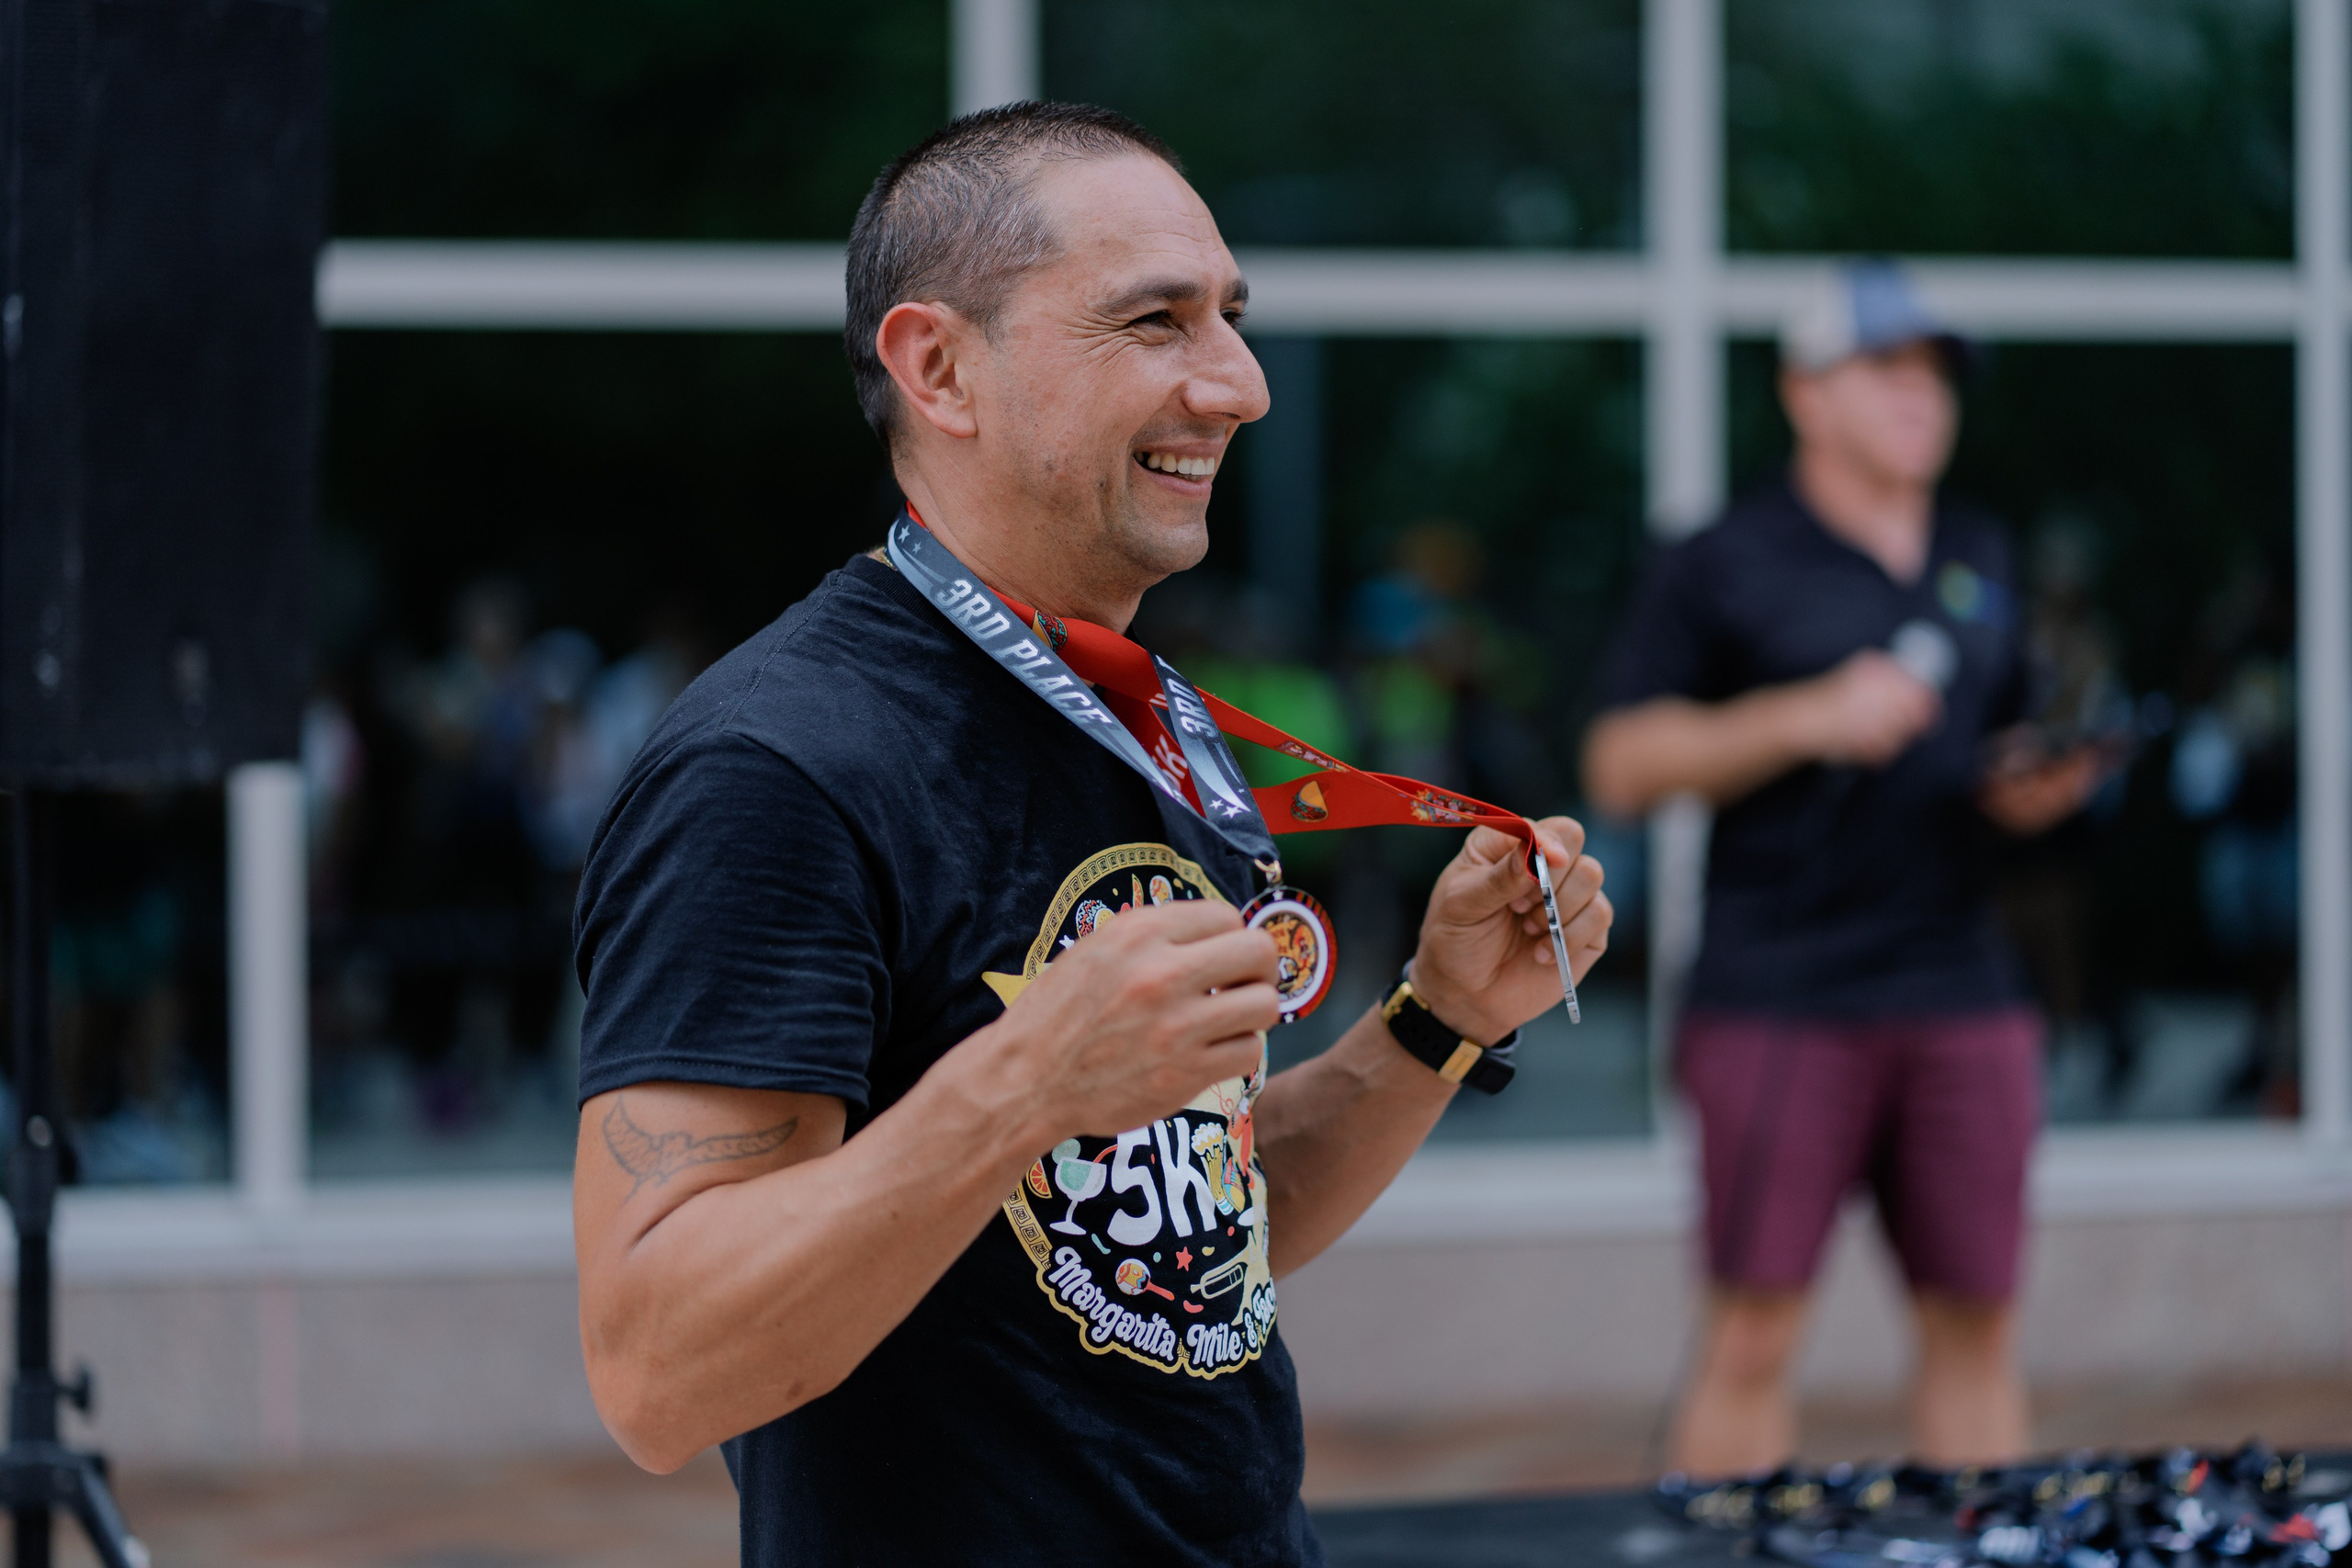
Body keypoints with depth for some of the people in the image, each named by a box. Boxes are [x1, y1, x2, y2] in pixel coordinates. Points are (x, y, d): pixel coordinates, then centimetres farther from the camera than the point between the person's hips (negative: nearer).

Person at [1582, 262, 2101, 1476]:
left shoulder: (1980, 561, 17)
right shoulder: (1726, 566, 0)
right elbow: (1620, 766, -4)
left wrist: (2039, 787, 4)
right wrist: (1811, 718, -14)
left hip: (1961, 996, 5)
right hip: (1779, 999, -5)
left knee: (1975, 1319, 6)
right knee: (1753, 1330, -5)